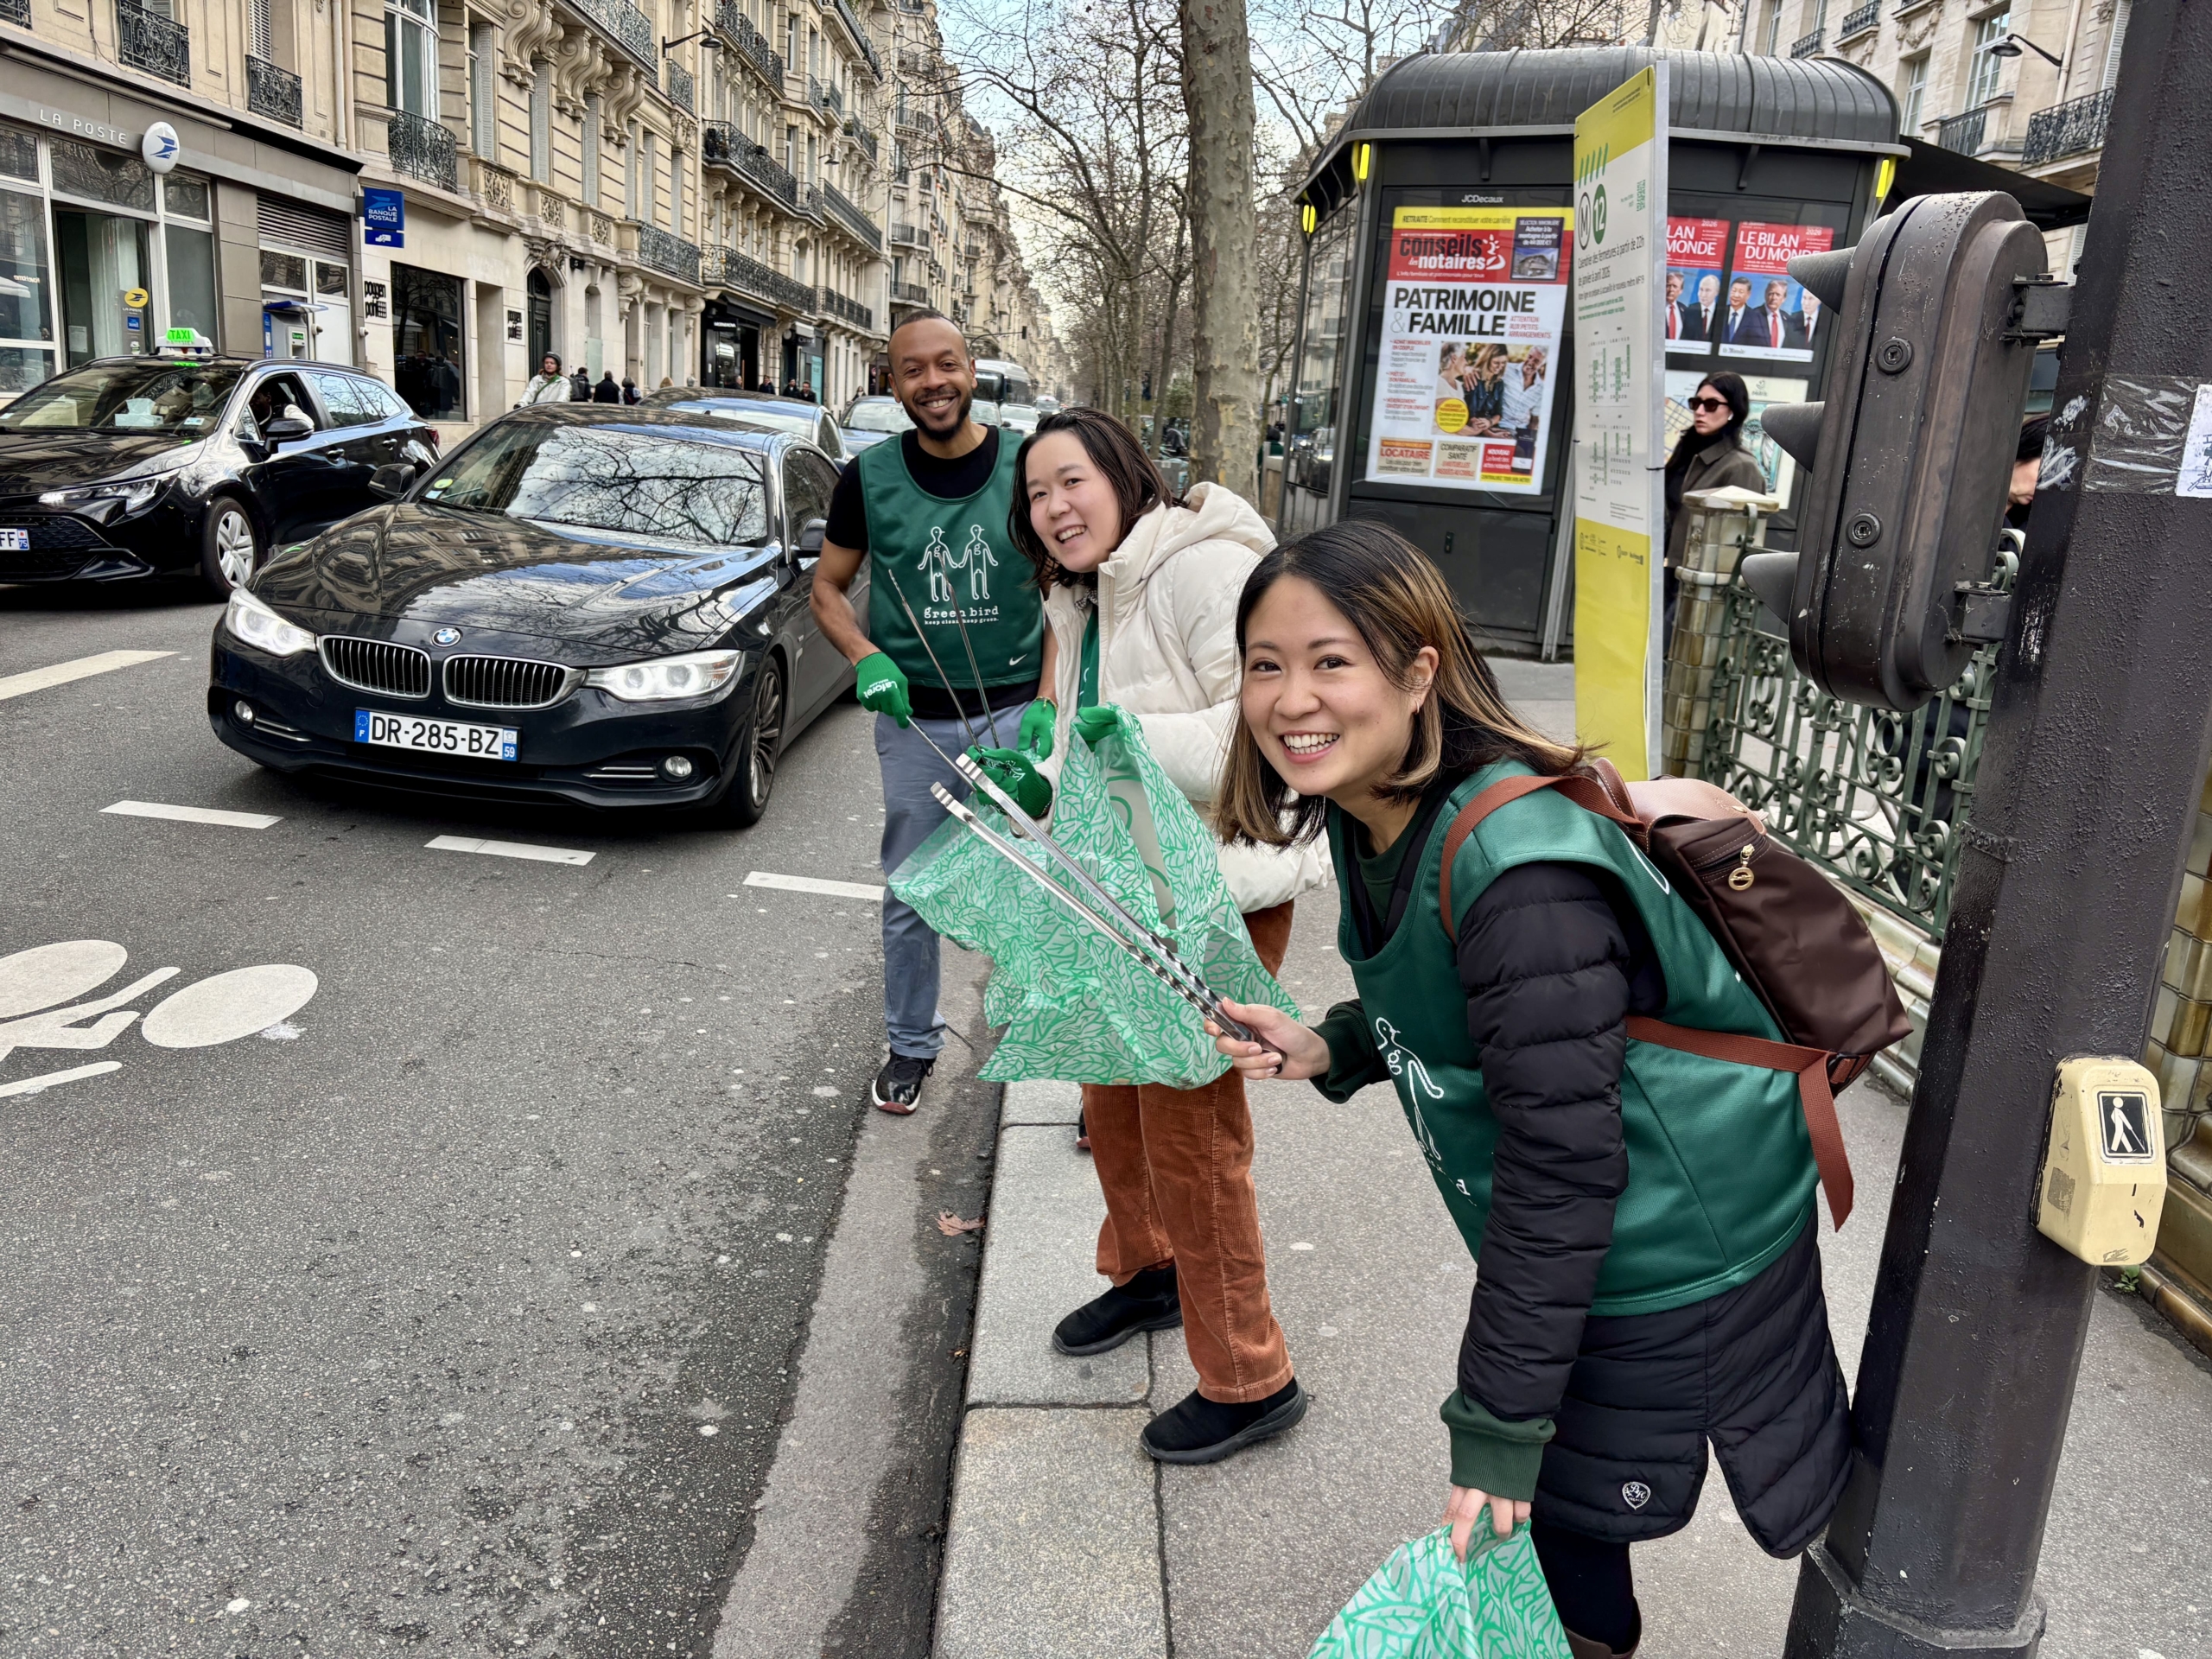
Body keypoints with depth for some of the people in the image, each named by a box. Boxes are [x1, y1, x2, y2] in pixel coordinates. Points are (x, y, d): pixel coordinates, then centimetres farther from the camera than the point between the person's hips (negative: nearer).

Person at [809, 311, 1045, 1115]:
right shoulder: (870, 477, -1)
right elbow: (827, 588, 8)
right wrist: (867, 659, -12)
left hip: (1014, 714, -1)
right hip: (912, 721, 2)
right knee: (910, 899, 13)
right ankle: (910, 1045, 33)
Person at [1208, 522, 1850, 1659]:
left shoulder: (1517, 867, -34)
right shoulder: (1371, 818, -4)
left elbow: (1559, 1161, -30)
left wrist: (1499, 1420, -23)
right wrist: (1331, 1050, -7)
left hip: (1675, 1249, -8)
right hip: (1563, 1235, 8)